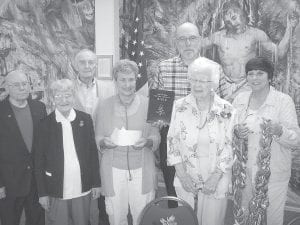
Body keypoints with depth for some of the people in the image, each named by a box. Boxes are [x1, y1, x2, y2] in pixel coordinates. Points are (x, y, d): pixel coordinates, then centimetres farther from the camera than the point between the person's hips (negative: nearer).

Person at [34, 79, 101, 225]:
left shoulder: (85, 119, -1)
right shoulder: (45, 124, -6)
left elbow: (93, 152, 3)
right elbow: (39, 161, -3)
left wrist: (96, 184, 3)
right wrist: (42, 193, -3)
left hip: (83, 190, 2)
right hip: (56, 193, -1)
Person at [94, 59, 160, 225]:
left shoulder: (147, 104, 0)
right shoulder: (103, 107, 1)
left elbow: (157, 136, 5)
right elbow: (98, 137, 8)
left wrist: (147, 141, -16)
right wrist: (104, 142, -14)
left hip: (142, 170, 0)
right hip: (113, 171, 1)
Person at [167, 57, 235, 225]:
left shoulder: (226, 110, -5)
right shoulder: (180, 106, -2)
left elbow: (229, 147, -3)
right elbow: (172, 142, 0)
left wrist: (216, 176, -11)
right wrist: (182, 174, -7)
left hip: (216, 181, 0)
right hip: (186, 181, 1)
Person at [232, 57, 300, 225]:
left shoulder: (284, 101, -8)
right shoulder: (240, 100, 3)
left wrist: (279, 131, -31)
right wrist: (237, 133, -12)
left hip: (273, 174, -3)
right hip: (244, 172, 3)